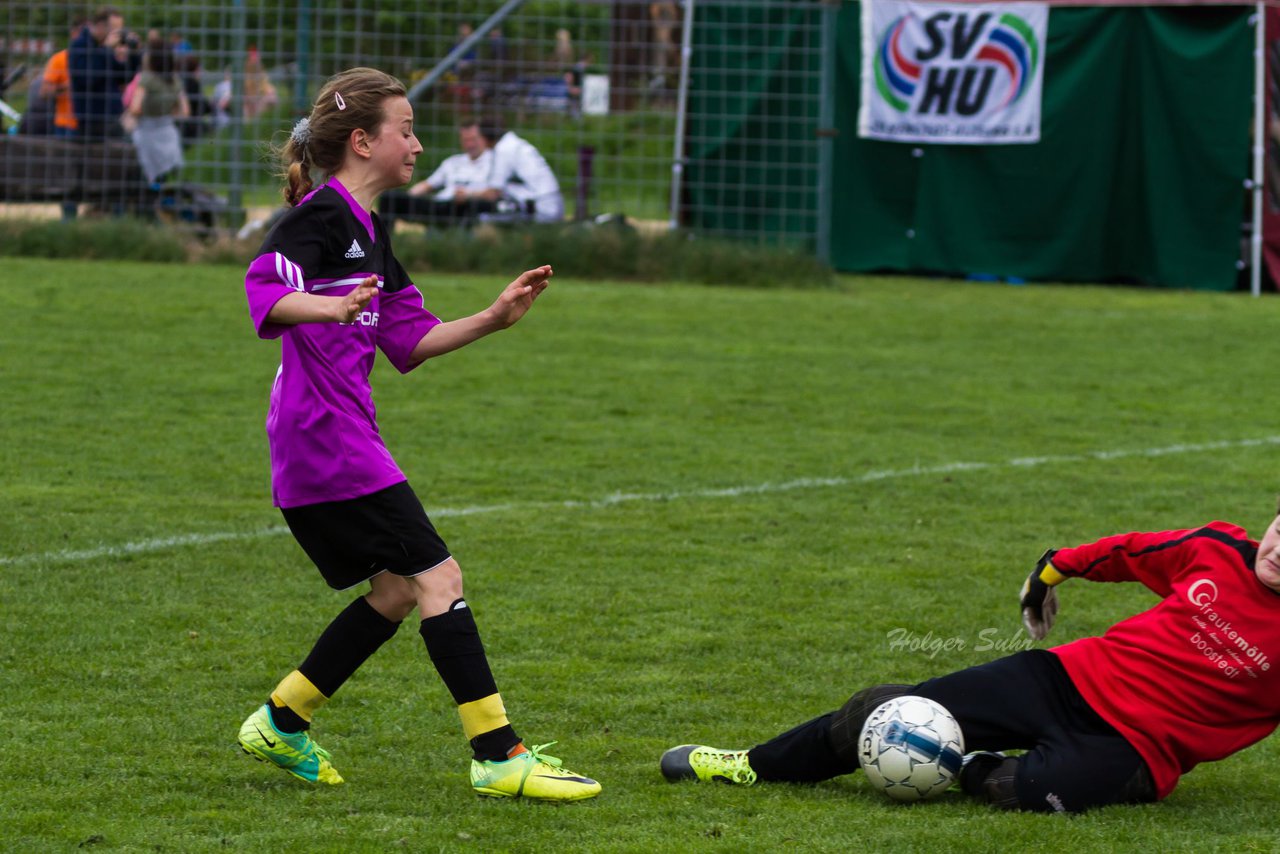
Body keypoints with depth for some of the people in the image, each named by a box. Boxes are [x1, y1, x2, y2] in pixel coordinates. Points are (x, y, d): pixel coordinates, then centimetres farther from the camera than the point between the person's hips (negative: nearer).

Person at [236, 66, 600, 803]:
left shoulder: (367, 229, 19)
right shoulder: (321, 215, -11)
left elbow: (410, 341, 23)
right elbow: (266, 291, -27)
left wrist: (494, 319, 14)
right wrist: (333, 308, -44)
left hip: (342, 434, 10)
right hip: (326, 433, -10)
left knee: (394, 590, 13)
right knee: (437, 575, -11)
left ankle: (280, 724, 20)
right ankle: (499, 756, -12)